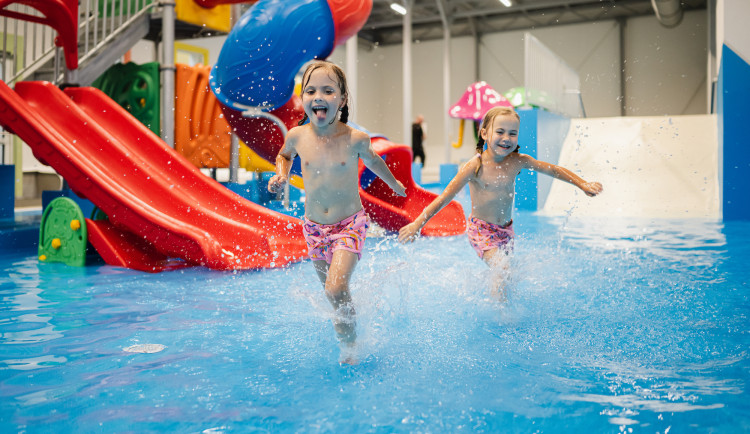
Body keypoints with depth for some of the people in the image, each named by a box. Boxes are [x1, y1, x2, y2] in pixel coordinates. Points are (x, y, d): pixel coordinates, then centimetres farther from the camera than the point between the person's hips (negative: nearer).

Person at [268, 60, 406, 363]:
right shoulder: (297, 136, -10)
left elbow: (372, 160, 9)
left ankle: (349, 348, 2)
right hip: (314, 227, 3)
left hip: (350, 224, -3)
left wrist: (394, 183, 25)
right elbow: (284, 155, 16)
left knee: (336, 289, -18)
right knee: (331, 291, 15)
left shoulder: (355, 139, -16)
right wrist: (281, 175, -4)